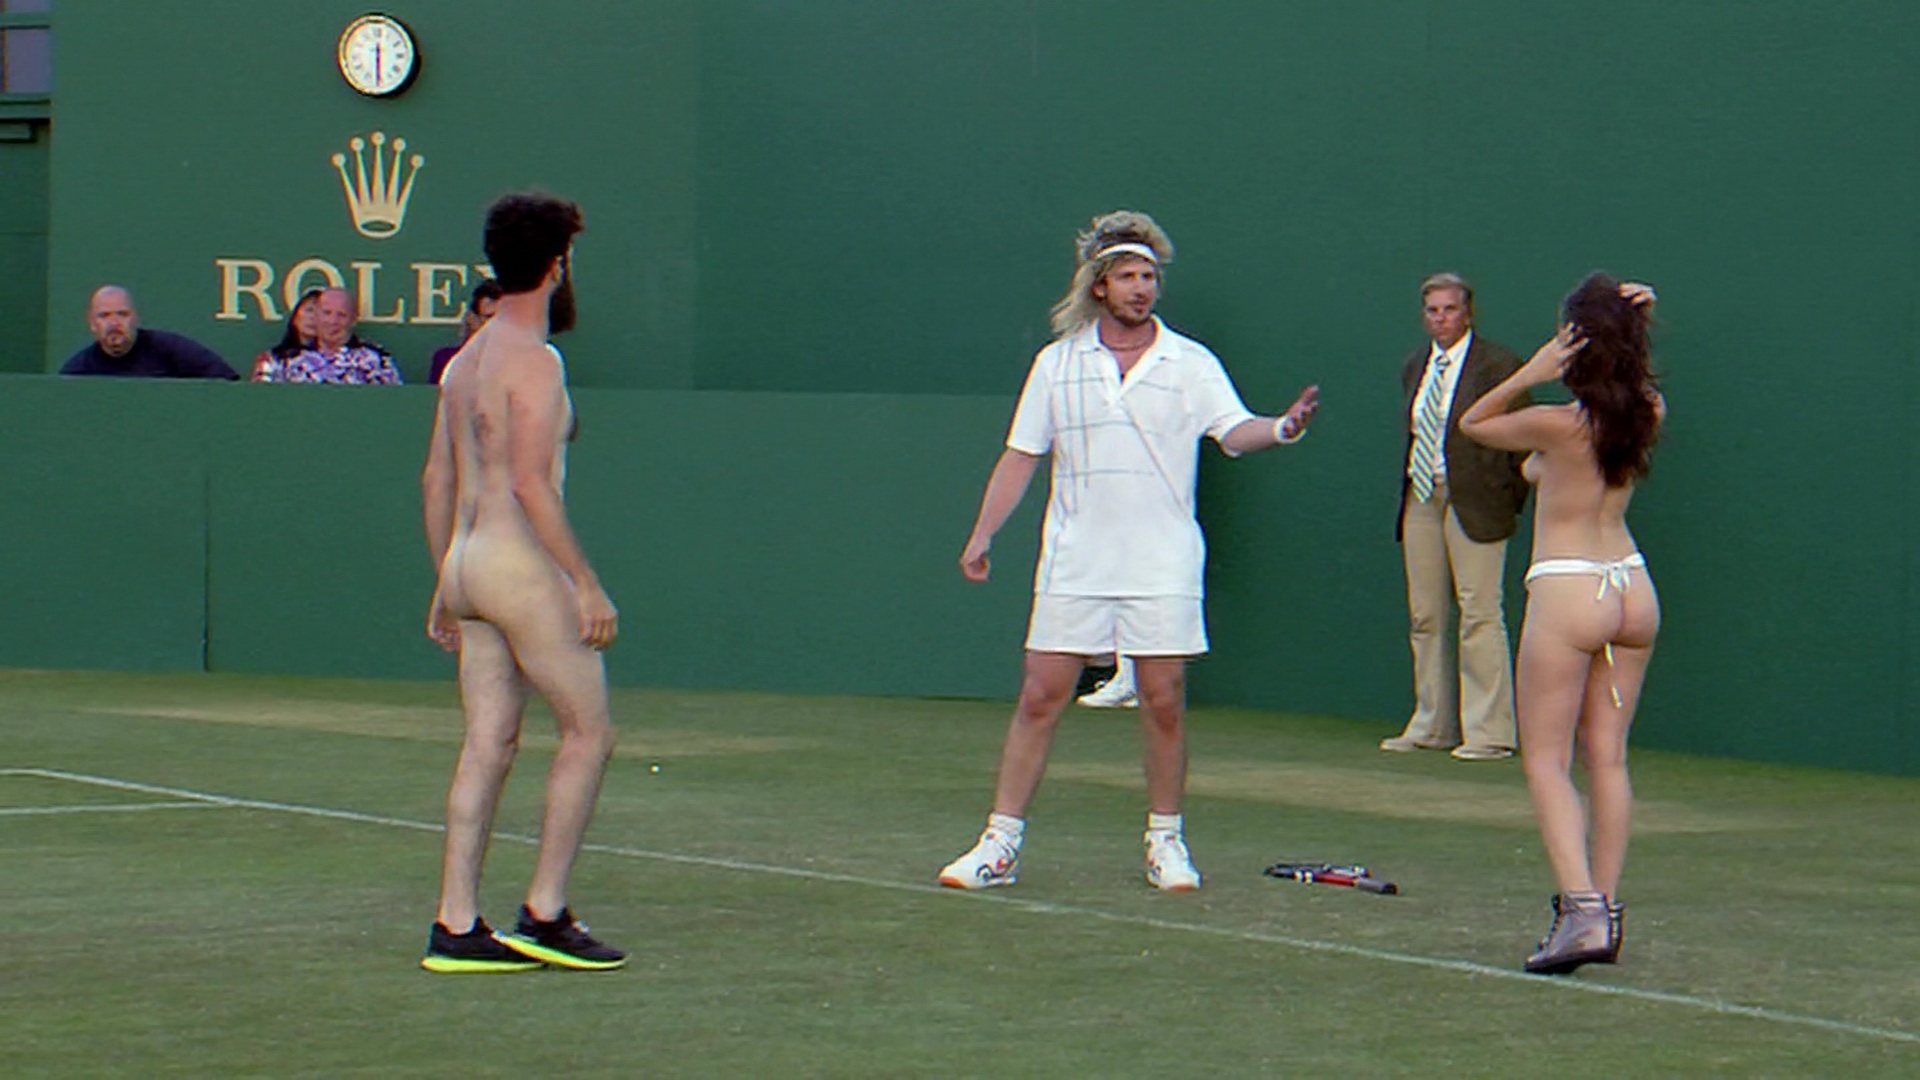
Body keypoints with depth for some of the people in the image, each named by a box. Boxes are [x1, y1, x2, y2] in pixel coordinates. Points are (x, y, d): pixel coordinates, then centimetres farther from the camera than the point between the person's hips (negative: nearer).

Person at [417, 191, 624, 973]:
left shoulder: (467, 359, 15)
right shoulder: (533, 359, -13)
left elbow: (436, 480, 18)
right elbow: (531, 484, -20)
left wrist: (446, 584, 23)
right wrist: (586, 583, -19)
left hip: (468, 560, 9)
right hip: (521, 564, -9)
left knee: (487, 746, 8)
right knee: (588, 733, 1)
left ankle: (456, 926, 6)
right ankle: (545, 914, 0)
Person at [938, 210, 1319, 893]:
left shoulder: (1190, 363, 3)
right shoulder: (1057, 363, 7)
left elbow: (1234, 431, -11)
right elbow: (1021, 457, 10)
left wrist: (1279, 429, -32)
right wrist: (982, 535, 4)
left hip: (1163, 569, -1)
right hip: (1074, 566, 1)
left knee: (1164, 703, 1)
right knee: (1040, 698, -1)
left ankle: (1165, 842, 15)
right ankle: (1000, 844, 3)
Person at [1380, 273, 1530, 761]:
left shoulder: (1498, 365, -6)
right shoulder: (1415, 366, 14)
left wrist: (1509, 500, -5)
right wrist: (1408, 486, 13)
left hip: (1475, 502, -7)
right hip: (1421, 501, 7)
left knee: (1480, 614, -8)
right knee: (1424, 616, 9)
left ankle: (1488, 732, -5)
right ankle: (1431, 726, 17)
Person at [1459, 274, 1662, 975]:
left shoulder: (1556, 425, -15)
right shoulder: (1648, 413, 0)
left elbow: (1473, 424, 2)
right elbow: (1633, 384, 25)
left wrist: (1532, 372, -12)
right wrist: (1633, 326, 6)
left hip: (1567, 591, -6)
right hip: (1631, 584, 6)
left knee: (1546, 761, -3)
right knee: (1607, 758, 11)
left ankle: (1581, 909, -18)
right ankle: (1604, 907, 13)